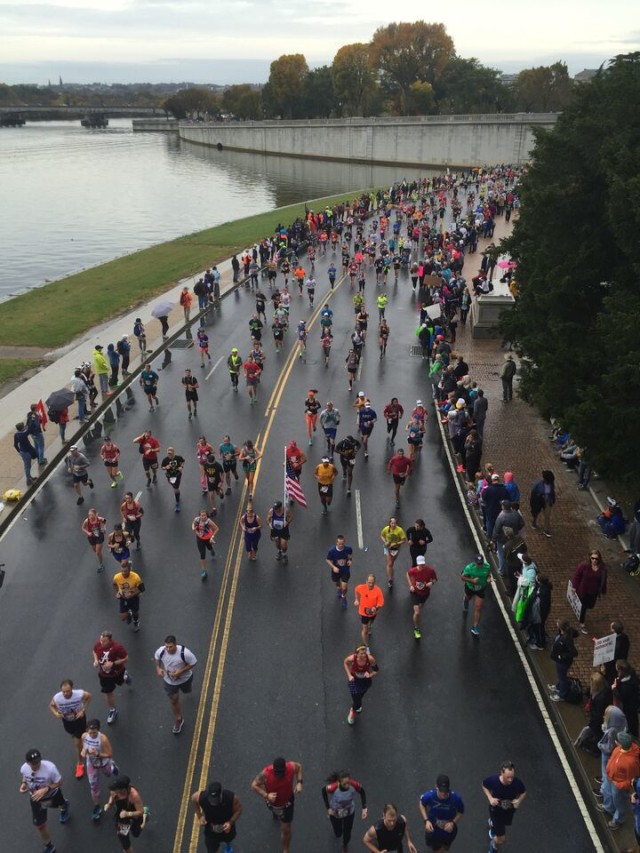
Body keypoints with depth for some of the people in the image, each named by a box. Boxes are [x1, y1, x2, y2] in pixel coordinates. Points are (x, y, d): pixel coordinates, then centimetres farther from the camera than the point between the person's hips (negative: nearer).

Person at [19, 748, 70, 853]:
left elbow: (59, 783, -28)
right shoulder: (24, 768, -29)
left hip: (52, 794, -2)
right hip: (36, 798, 2)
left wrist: (45, 790, -40)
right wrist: (23, 784, -22)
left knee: (60, 804, 33)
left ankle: (64, 806, 74)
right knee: (39, 825, 8)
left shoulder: (50, 767, -41)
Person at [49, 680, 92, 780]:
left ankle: (79, 764, 25)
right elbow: (51, 705, -11)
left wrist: (83, 710, -21)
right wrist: (55, 713, -31)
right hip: (66, 720, 3)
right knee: (74, 736, 30)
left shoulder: (80, 694, -38)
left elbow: (89, 696, -14)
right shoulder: (56, 698, -36)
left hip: (79, 718, -3)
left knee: (78, 743, 2)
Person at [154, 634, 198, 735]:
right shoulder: (161, 651, -29)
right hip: (169, 680, 1)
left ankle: (186, 686, 70)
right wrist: (158, 668, -18)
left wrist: (181, 671, -32)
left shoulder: (184, 653, -39)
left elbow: (193, 662, -23)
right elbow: (156, 657, -3)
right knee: (174, 701, 13)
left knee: (187, 691, 32)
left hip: (184, 678, -1)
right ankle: (179, 720, 39)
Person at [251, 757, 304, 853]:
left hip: (287, 802, -1)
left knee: (286, 829, 7)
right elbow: (254, 785, -25)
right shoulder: (265, 773, -39)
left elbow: (299, 766, -10)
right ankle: (276, 813, 75)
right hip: (273, 801, 1)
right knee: (275, 811, 36)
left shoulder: (291, 767, -34)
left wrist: (299, 782, -22)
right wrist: (266, 795, -38)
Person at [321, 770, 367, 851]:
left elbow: (362, 792, -13)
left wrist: (364, 808, -19)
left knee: (347, 833, 20)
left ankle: (345, 845, 56)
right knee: (338, 834, 22)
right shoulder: (333, 788, -42)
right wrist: (328, 808, -17)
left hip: (350, 812, 1)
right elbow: (323, 791, -18)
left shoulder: (354, 785, -36)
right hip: (335, 813, -1)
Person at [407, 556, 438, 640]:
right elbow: (408, 574, -2)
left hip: (425, 593, 2)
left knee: (420, 607, 30)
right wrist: (411, 585, -10)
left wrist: (432, 582, -31)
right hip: (415, 593, -2)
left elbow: (435, 579, -8)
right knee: (417, 612, -8)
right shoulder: (413, 570, -27)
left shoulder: (430, 570, -26)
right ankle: (416, 629, 16)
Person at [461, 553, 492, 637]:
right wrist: (472, 580, -36)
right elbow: (462, 577, -21)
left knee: (478, 608, -3)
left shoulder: (487, 566, -25)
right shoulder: (469, 567, -32)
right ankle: (465, 601, 73)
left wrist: (489, 578, -22)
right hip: (470, 587, 0)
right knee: (468, 598, 33)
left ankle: (475, 627, 9)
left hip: (481, 589, 0)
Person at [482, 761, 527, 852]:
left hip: (510, 809, 3)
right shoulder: (493, 780, -35)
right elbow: (484, 785, -12)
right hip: (496, 809, -3)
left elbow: (524, 792, -9)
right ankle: (493, 847, 38)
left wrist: (519, 800, -28)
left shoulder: (517, 782, -33)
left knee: (505, 823, 35)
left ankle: (492, 823, 71)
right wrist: (490, 798, -25)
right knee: (501, 839, 1)